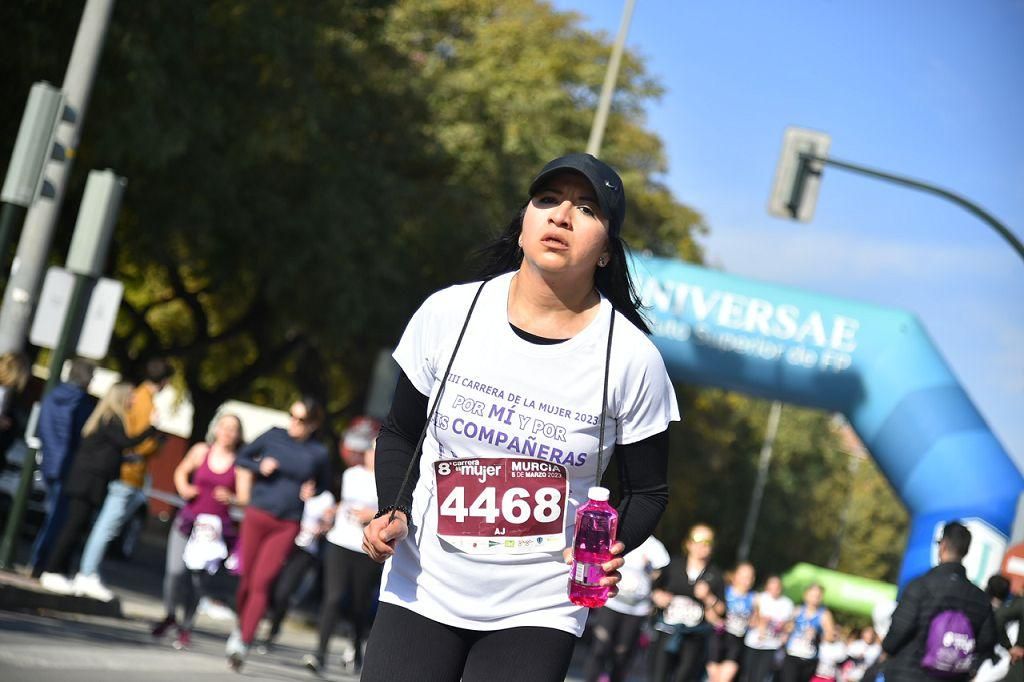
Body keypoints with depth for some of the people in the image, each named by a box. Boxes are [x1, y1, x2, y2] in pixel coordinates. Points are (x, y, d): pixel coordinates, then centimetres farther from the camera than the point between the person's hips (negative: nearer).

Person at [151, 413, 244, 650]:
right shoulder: (201, 451, 3)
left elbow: (246, 498, 3)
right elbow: (181, 472, 19)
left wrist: (231, 498, -17)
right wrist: (184, 489, 0)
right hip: (189, 521, 1)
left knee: (200, 578, -5)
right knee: (175, 570, -10)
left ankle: (186, 626, 14)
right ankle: (170, 615, 18)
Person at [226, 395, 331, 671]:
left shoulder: (318, 452, 1)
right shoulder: (274, 436, 3)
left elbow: (324, 485, 16)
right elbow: (241, 458, 12)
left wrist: (313, 492, -6)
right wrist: (259, 466, -7)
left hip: (287, 525, -2)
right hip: (256, 516, 2)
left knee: (261, 583, -11)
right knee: (246, 578, 7)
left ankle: (243, 642, -16)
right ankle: (241, 627, 30)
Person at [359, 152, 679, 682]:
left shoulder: (631, 357, -9)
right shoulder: (448, 314, -5)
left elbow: (647, 491, 3)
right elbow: (399, 434, 9)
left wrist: (606, 551, -16)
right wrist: (394, 513, -8)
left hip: (537, 612, -1)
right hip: (422, 592, 2)